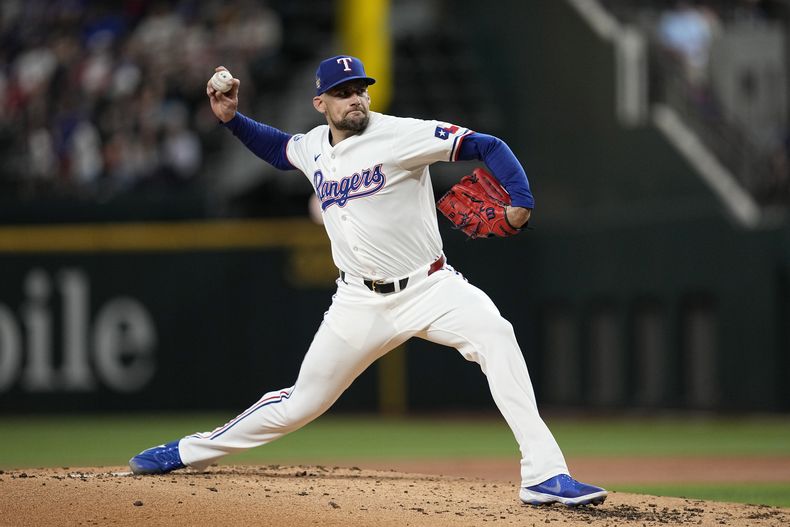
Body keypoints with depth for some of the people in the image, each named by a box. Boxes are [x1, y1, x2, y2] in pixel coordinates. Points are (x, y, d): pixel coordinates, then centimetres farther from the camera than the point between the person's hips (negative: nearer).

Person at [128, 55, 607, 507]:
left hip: (430, 287, -4)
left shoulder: (401, 135, -13)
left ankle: (544, 475, -36)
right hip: (361, 301, 4)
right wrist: (232, 118, 15)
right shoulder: (313, 148, 6)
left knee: (495, 335, -33)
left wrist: (521, 201, -31)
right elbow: (278, 148, 31)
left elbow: (488, 147, -15)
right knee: (301, 404, 8)